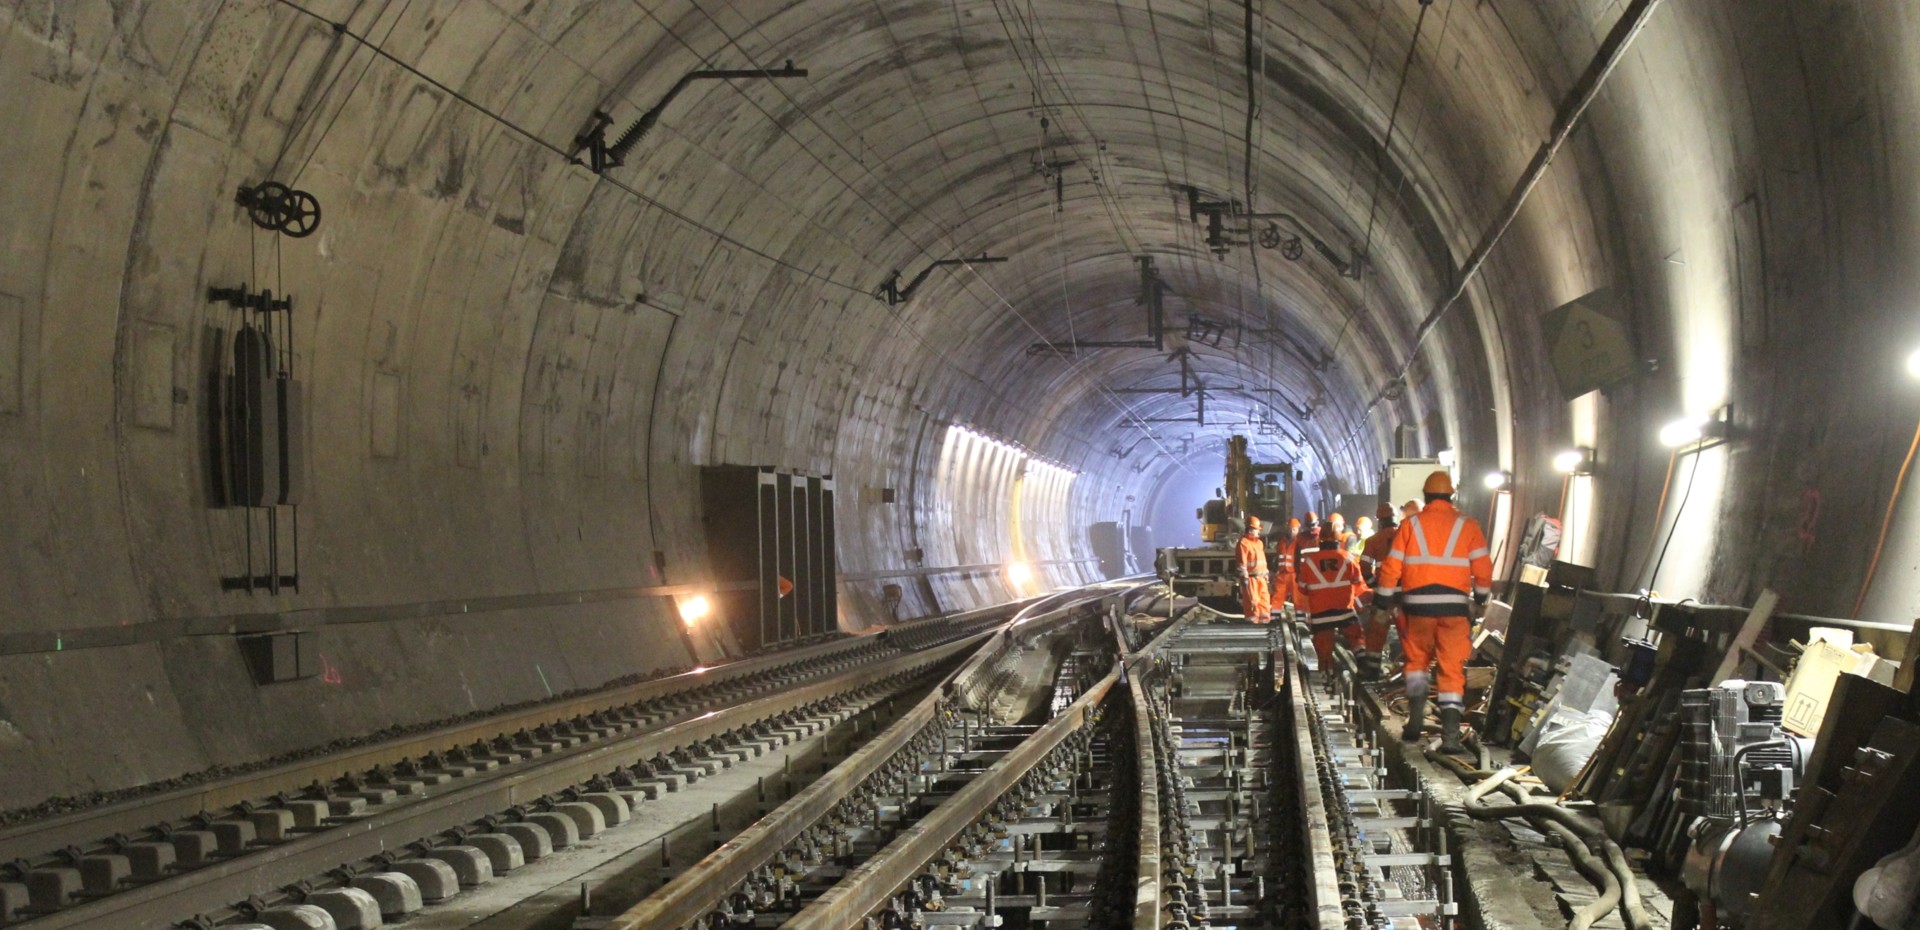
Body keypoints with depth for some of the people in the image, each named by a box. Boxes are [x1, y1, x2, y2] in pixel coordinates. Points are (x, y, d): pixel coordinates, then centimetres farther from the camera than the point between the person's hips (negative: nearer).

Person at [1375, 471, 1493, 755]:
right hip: (1455, 607, -1)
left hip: (1418, 605, 1)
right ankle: (1450, 736, -6)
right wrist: (1481, 595, 19)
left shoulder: (1411, 524, 3)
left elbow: (1391, 566, 1)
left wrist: (1383, 599, 10)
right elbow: (1482, 567, 2)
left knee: (1416, 660, 20)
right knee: (1453, 670, 1)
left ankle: (1415, 720, 14)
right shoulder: (1467, 525, 3)